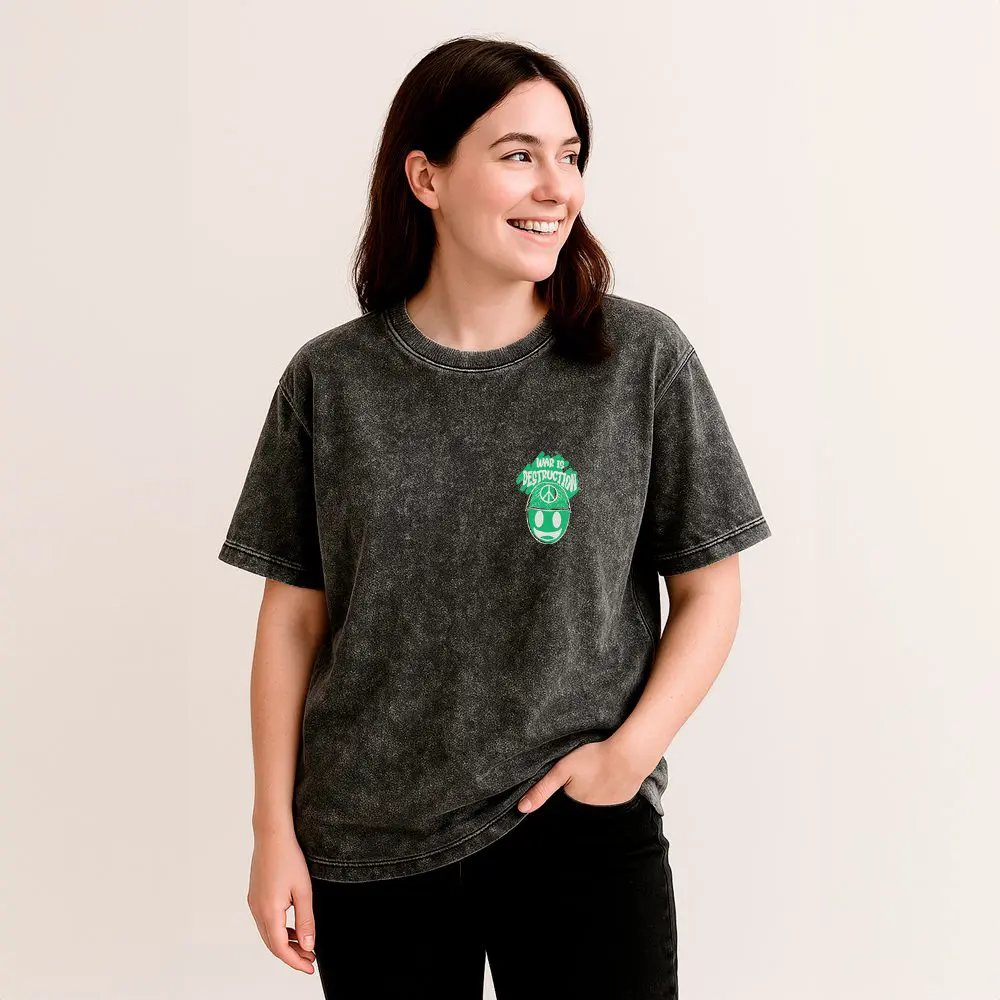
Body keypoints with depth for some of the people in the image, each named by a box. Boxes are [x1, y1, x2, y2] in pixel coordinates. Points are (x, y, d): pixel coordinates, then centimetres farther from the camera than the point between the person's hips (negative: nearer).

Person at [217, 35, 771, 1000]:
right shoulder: (330, 380, -1)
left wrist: (632, 750, -12)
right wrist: (274, 830, 1)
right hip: (366, 849, 1)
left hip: (582, 835, -1)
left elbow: (708, 588, 0)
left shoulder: (643, 359, -4)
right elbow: (295, 614, 3)